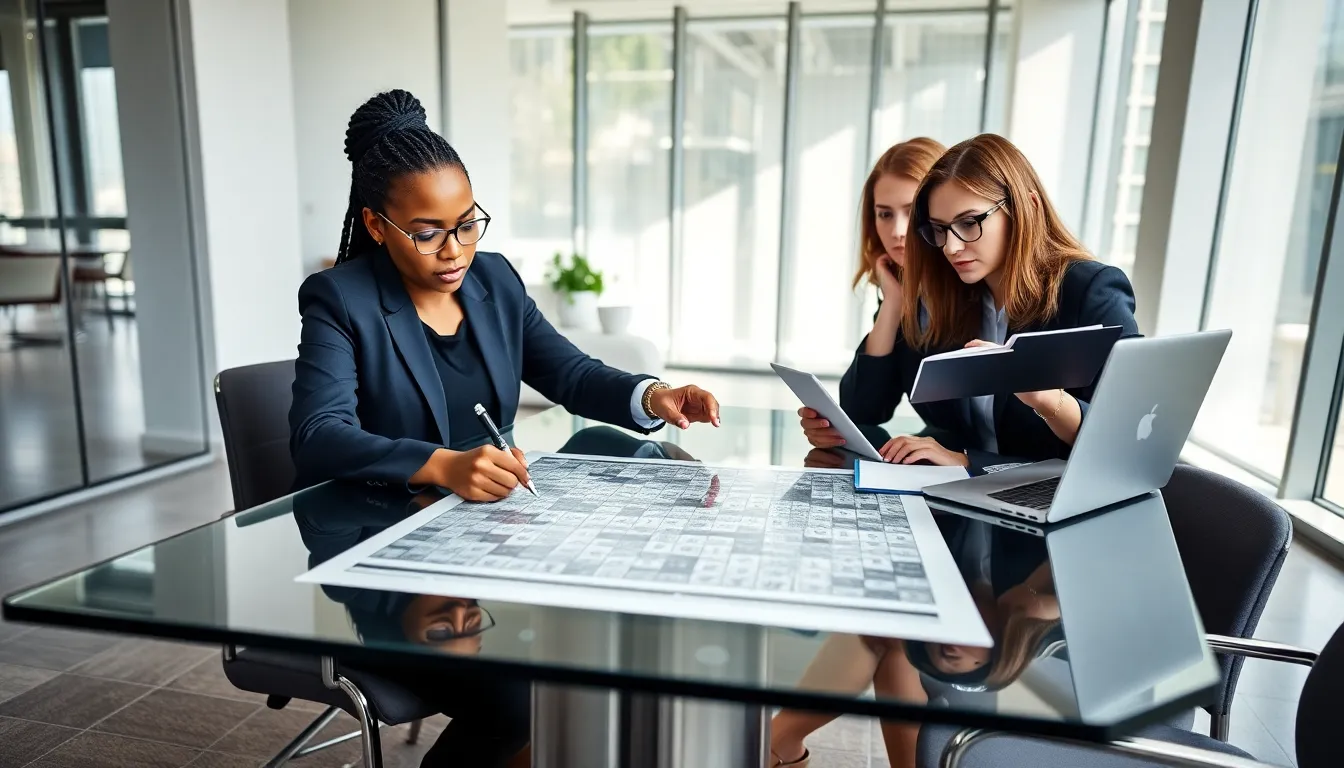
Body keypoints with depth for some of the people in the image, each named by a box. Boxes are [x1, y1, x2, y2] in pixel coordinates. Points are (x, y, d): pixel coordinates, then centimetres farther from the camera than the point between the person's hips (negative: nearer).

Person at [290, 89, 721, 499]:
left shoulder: (496, 280, 5)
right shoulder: (338, 300, -10)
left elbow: (571, 374, 6)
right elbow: (316, 439, -22)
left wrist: (651, 397, -13)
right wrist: (444, 466, -37)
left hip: (495, 503, 5)